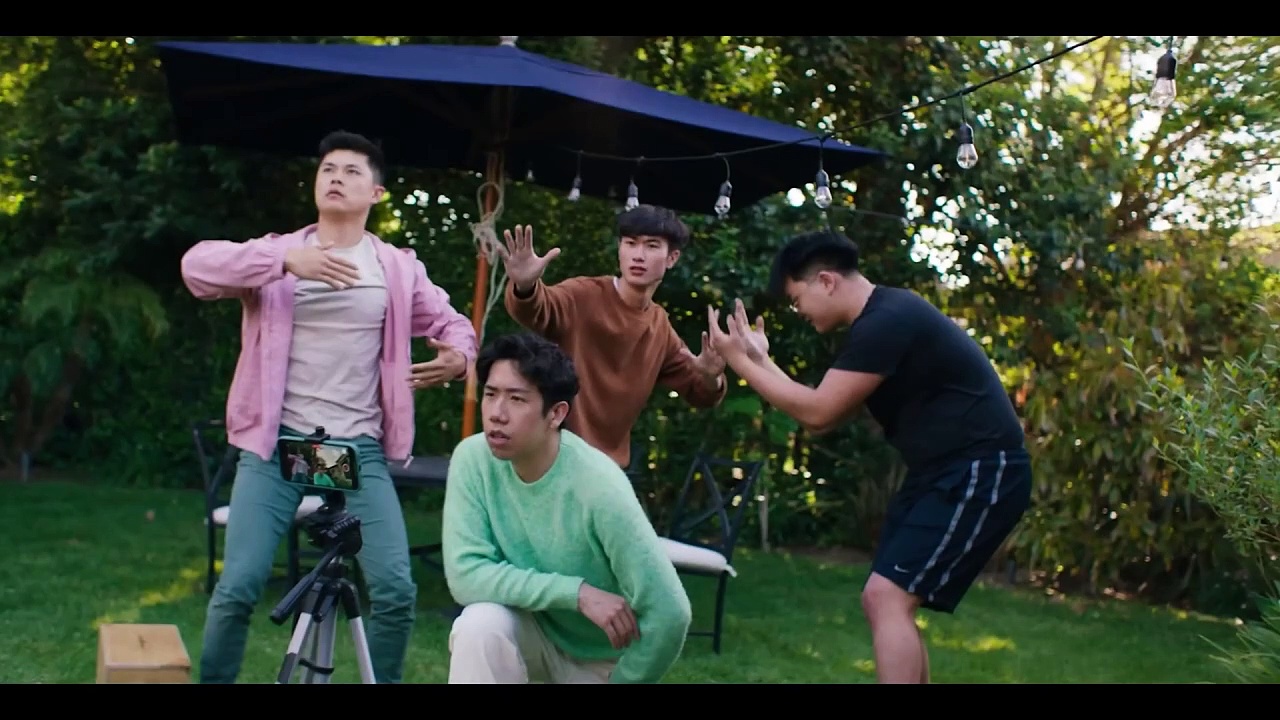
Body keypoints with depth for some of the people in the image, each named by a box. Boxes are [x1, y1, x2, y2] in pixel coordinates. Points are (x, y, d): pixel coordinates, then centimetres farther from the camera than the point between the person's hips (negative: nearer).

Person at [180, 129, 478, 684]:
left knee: (395, 590, -7)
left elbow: (451, 324, 17)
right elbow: (197, 266, -10)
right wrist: (284, 260, -25)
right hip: (277, 444, -1)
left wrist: (458, 354, -8)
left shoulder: (398, 268, 10)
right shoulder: (277, 251, 6)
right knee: (238, 587, -7)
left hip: (360, 450, 1)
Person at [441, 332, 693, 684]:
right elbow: (464, 573, -24)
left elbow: (669, 614, -27)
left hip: (603, 658, -2)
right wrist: (577, 592, -30)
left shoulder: (598, 487, -31)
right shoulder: (473, 459, -19)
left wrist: (621, 681, -14)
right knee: (479, 625, -30)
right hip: (534, 635, 2)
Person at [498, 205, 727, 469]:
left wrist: (710, 379, -11)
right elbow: (539, 308, -35)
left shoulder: (660, 326, 6)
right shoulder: (585, 296, -14)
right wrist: (525, 287, -59)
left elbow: (695, 389, 14)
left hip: (610, 464, 7)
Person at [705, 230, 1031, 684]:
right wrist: (760, 359, 13)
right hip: (944, 474, 11)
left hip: (980, 473, -11)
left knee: (888, 598, -16)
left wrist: (740, 362, -11)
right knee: (883, 601, 10)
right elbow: (823, 417, 14)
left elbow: (817, 412, -19)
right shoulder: (879, 322, 14)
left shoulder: (886, 322, -19)